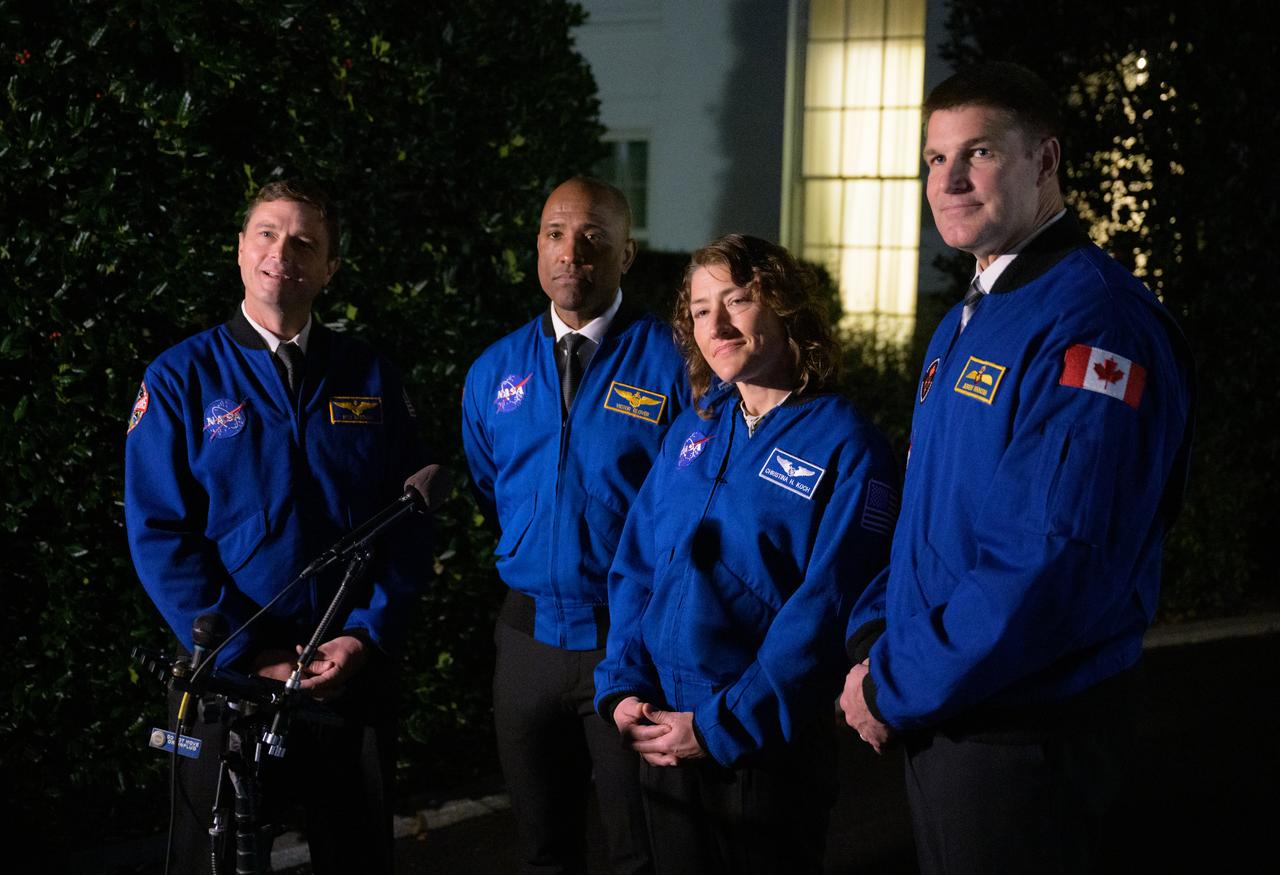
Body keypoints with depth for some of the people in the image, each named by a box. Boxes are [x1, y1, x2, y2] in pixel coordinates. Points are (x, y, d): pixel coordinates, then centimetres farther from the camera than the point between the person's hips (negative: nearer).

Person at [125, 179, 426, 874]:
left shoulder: (371, 379, 4)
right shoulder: (180, 379, -3)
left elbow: (406, 522, 2)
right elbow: (159, 535, -8)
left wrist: (367, 634, -11)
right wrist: (246, 654, -15)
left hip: (355, 665, 2)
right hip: (228, 669, -2)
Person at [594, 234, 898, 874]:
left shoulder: (846, 447, -10)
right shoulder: (690, 432, 8)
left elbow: (822, 612, -16)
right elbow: (635, 569, 9)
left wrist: (722, 726, -18)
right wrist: (623, 688, -5)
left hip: (767, 744, -5)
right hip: (660, 737, 5)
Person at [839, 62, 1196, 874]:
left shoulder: (1095, 321, -19)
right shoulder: (963, 326, 11)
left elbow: (1053, 564, -27)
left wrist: (894, 687, -19)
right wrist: (871, 642, 2)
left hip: (1029, 734, -9)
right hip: (937, 716, 9)